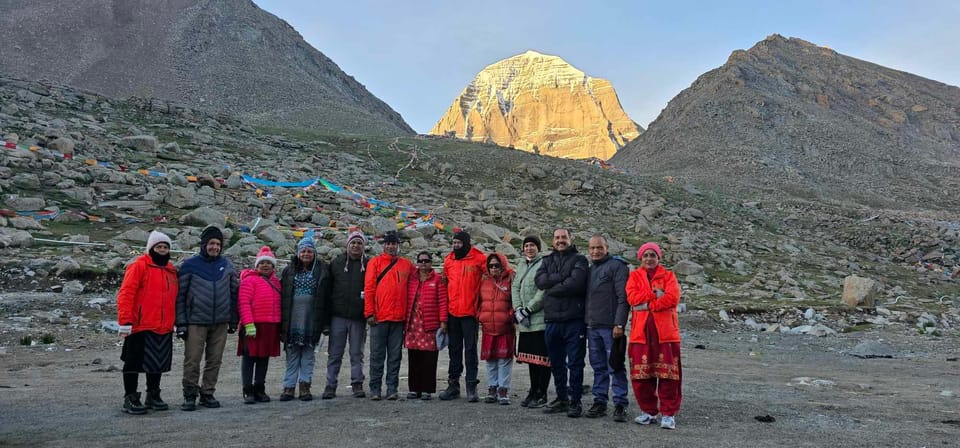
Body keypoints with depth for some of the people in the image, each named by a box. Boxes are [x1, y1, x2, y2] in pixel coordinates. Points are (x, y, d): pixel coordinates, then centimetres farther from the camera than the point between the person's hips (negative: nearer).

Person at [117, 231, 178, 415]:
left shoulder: (171, 270, 15)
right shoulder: (139, 266, -7)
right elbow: (126, 294, -12)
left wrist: (175, 321, 19)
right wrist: (125, 321, -17)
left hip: (164, 328, 7)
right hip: (140, 327, -7)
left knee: (158, 363, 14)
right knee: (134, 362, 2)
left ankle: (153, 395, 26)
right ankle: (130, 398, 12)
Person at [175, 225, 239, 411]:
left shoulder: (227, 265, 8)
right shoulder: (190, 265, -1)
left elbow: (234, 293, 12)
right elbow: (180, 295, -1)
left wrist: (233, 321, 10)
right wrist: (181, 323, -6)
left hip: (220, 322, 3)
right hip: (196, 322, -3)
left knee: (215, 360, 8)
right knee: (192, 360, -2)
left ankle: (208, 393, 20)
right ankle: (190, 395, 10)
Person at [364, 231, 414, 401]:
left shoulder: (407, 264, 11)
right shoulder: (375, 262, 4)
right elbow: (369, 288, -1)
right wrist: (369, 313, -7)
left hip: (398, 317, 2)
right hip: (379, 317, -2)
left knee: (395, 355, 5)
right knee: (377, 355, 2)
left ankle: (392, 388, 11)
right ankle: (375, 388, 8)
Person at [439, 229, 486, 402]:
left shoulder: (479, 259, -5)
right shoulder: (448, 260, 8)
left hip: (469, 312, -4)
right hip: (452, 312, 5)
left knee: (470, 349, -1)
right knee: (454, 349, 12)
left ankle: (471, 386, 5)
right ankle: (453, 384, 21)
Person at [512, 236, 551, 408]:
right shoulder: (521, 265, 17)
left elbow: (544, 291, -16)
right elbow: (515, 287, 13)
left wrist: (528, 309, -13)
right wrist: (518, 310, -1)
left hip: (541, 318, -7)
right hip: (526, 322, 7)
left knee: (542, 358, -2)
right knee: (531, 358, 13)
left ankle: (541, 394, 6)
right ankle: (533, 392, 23)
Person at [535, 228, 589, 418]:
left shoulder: (579, 259, 1)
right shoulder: (547, 260, 15)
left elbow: (576, 283, -16)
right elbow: (540, 280, -3)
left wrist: (552, 289, -7)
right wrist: (562, 277, -13)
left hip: (574, 319, -5)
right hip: (552, 319, 5)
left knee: (575, 363, 0)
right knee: (556, 363, 13)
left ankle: (575, 401, 9)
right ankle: (561, 398, 24)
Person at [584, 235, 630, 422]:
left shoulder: (617, 266, -5)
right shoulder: (589, 269, 18)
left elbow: (623, 297, -12)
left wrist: (619, 324, -18)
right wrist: (585, 323, 14)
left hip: (610, 327, -7)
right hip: (592, 327, 7)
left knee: (615, 367, -3)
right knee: (598, 367, 11)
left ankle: (620, 405, 2)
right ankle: (599, 402, 18)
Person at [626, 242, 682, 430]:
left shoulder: (668, 276, 9)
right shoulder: (634, 276, 13)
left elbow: (673, 297, -9)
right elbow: (632, 297, -5)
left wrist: (647, 304, -11)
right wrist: (655, 294, -12)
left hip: (665, 330, -1)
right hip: (640, 330, 2)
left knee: (668, 372, -3)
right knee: (641, 372, 3)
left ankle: (668, 413, 4)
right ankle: (648, 411, 15)